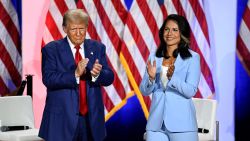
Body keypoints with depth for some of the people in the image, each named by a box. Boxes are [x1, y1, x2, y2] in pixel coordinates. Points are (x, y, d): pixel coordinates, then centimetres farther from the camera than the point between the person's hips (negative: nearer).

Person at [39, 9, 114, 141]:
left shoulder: (97, 48, 9)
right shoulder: (51, 49, -2)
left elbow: (109, 78, 3)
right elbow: (48, 79, -14)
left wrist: (97, 74, -19)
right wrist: (75, 74, -27)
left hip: (91, 118, 3)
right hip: (62, 118, -3)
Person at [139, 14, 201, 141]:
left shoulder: (192, 58, -3)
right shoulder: (154, 57, 8)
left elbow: (191, 91, -11)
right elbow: (144, 91, 7)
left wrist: (172, 77, -25)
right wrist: (151, 77, -13)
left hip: (181, 124, -3)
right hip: (156, 123, 3)